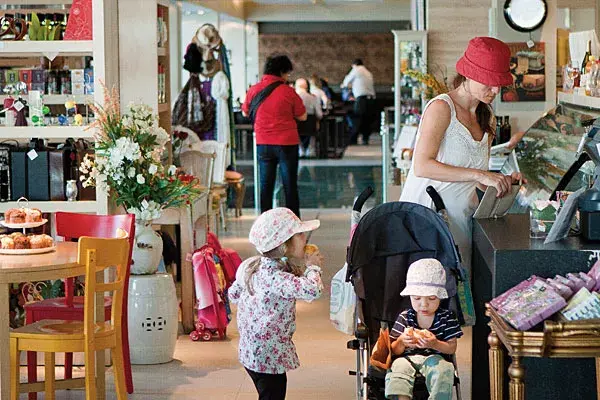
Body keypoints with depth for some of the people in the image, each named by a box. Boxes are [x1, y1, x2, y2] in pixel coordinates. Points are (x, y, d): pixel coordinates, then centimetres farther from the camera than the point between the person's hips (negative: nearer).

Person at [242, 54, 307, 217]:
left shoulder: (253, 90, 0)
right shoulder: (288, 92, -10)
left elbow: (245, 112, 15)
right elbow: (302, 116, -3)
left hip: (263, 144, 3)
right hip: (287, 143, -3)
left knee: (266, 185, 10)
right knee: (290, 185, 4)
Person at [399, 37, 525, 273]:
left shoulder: (487, 120, 15)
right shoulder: (441, 107, -9)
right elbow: (422, 166, -22)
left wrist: (504, 182, -2)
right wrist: (478, 174, -26)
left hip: (463, 216, 7)